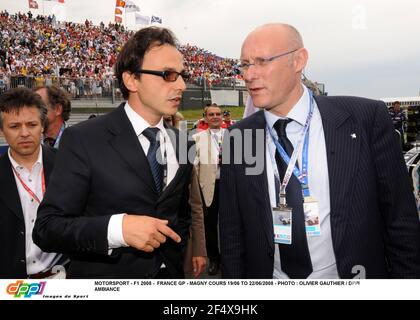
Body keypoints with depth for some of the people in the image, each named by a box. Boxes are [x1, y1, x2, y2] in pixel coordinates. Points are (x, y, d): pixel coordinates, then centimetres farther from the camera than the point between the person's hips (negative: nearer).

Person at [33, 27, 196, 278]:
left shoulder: (182, 144, 0)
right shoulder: (83, 140, -14)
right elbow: (46, 228, -16)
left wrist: (176, 257, 1)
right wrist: (117, 228, -28)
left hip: (169, 276, 5)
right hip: (104, 277, -4)